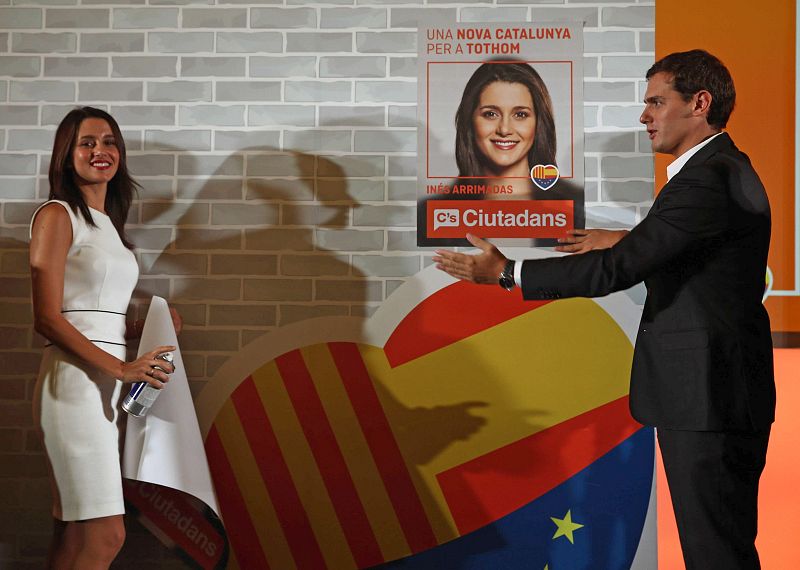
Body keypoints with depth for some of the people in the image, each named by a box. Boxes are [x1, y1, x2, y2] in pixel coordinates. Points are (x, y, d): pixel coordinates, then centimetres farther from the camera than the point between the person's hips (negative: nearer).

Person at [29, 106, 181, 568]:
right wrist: (121, 368, -15)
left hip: (107, 384, 8)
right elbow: (48, 319, -12)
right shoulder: (58, 215, -4)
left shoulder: (108, 224, 20)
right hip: (75, 379, -8)